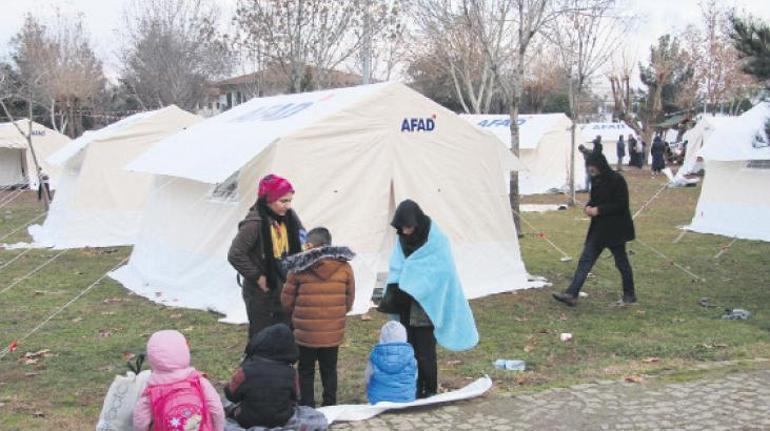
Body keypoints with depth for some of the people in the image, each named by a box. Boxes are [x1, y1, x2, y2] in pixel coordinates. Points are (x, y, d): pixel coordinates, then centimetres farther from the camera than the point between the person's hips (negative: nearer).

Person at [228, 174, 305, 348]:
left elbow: (297, 247, 14)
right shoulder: (255, 223, -21)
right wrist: (257, 277, -17)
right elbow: (235, 255, -20)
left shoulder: (289, 217, 0)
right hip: (261, 294, -6)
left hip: (285, 289, 6)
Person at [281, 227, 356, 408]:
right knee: (329, 369, 16)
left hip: (306, 332, -2)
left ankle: (307, 406, 15)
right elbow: (349, 299, 5)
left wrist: (294, 316, 18)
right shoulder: (344, 266, -3)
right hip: (334, 332, 2)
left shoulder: (299, 268, -8)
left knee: (306, 370, 12)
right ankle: (330, 405, 22)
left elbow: (287, 301, -1)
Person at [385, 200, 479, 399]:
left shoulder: (436, 240, -13)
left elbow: (438, 272, -17)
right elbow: (396, 267, 7)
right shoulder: (402, 239, 6)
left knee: (424, 351, -3)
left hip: (426, 305, -5)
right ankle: (413, 389, 16)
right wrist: (393, 289, -11)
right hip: (406, 307, 5)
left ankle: (429, 390, 10)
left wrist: (407, 290, -21)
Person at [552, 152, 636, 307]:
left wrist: (599, 210, -20)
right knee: (585, 260, 1)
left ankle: (630, 295, 24)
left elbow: (621, 204, -18)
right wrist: (589, 206, -3)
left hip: (615, 229, -8)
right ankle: (571, 295, -2)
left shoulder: (617, 180, -15)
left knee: (621, 262, 7)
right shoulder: (597, 180, 8)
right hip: (599, 229, 8)